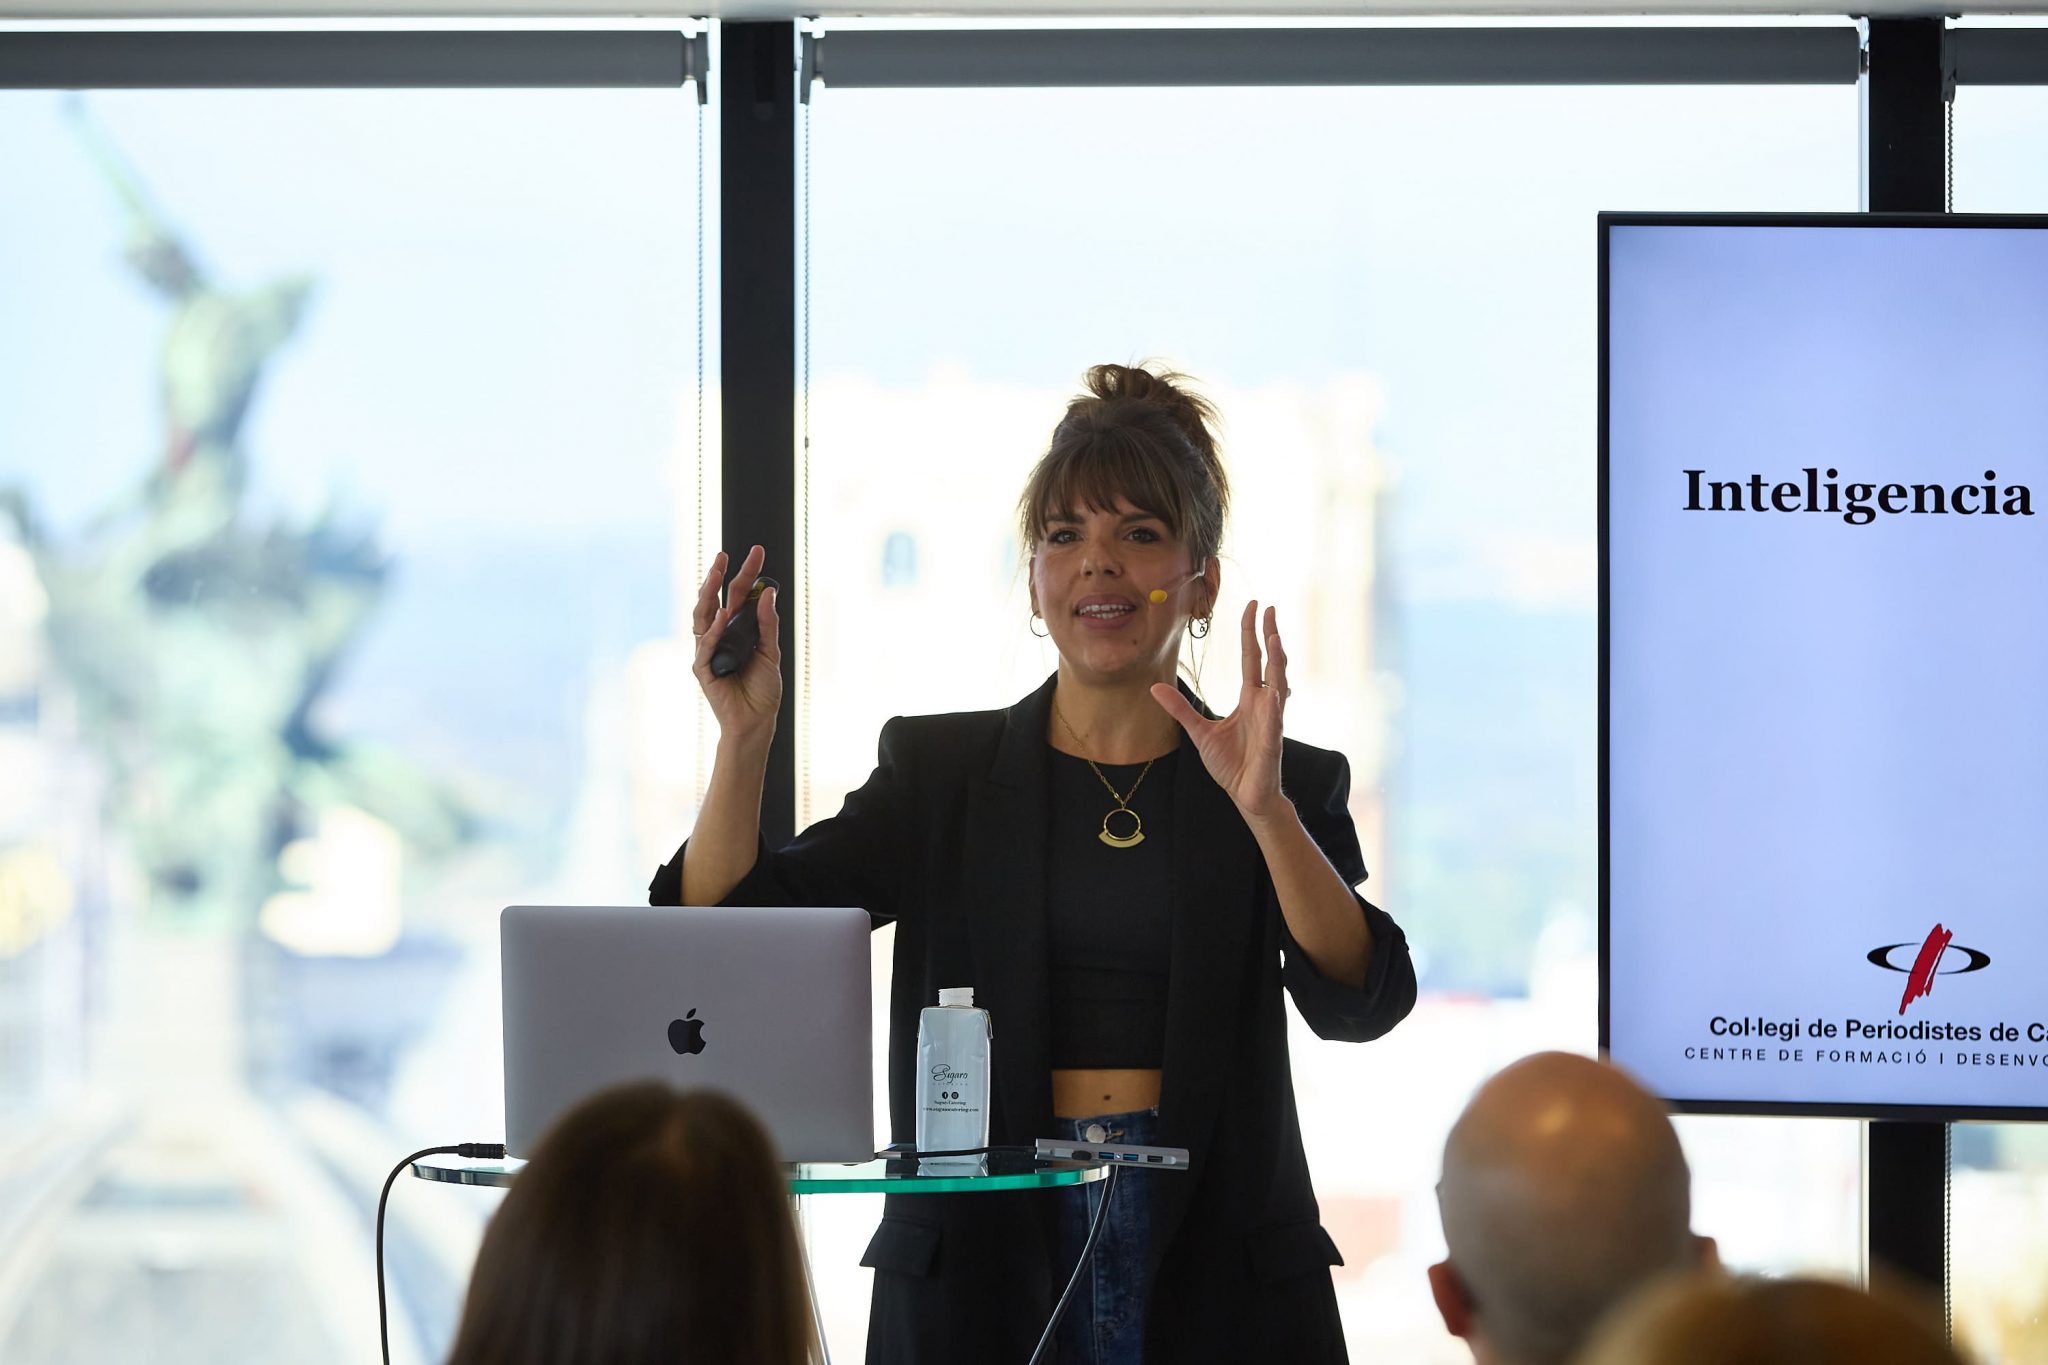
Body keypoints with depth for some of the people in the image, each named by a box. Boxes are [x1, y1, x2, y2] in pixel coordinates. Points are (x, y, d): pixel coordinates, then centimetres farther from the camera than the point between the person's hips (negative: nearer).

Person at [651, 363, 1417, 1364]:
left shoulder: (1292, 786, 5)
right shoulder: (936, 772, 8)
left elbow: (1360, 1002, -11)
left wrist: (1262, 806, -24)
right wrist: (744, 738, -15)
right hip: (981, 1266, 1)